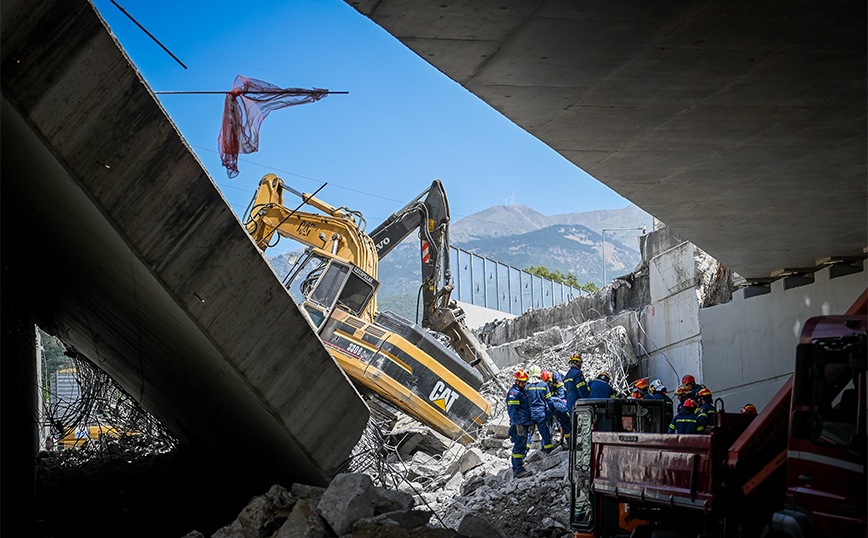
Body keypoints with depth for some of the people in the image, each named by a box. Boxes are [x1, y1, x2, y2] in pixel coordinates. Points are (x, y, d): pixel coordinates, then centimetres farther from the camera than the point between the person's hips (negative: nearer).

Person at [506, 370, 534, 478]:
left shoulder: (523, 392, 21)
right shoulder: (513, 393, -10)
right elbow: (512, 410, -17)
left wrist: (530, 424, 25)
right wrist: (518, 424, -23)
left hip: (525, 424, 10)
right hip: (519, 424, -10)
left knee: (522, 446, 11)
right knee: (519, 446, -13)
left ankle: (516, 469, 16)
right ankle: (519, 470, -16)